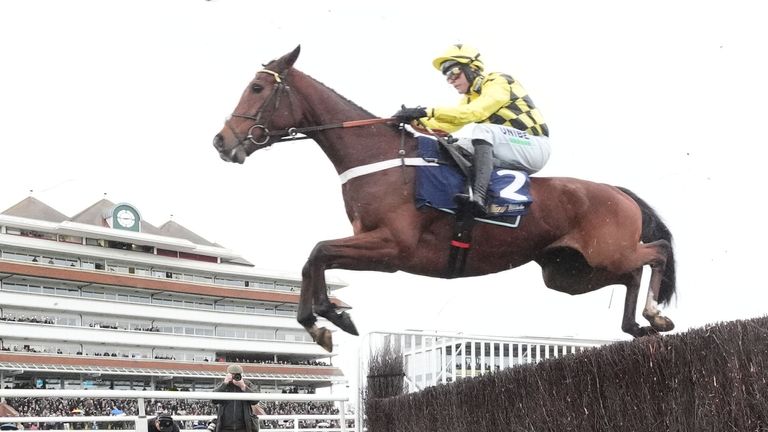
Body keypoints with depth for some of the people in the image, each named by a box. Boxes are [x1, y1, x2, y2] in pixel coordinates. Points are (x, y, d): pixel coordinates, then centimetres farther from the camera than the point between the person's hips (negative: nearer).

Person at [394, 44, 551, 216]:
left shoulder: (498, 82, -12)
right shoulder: (470, 97, 14)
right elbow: (449, 124, 5)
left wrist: (428, 111, -34)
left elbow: (474, 112, -28)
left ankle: (478, 197, -46)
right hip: (511, 152, 9)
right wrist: (416, 121, -12)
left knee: (482, 130, -31)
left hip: (535, 147, -9)